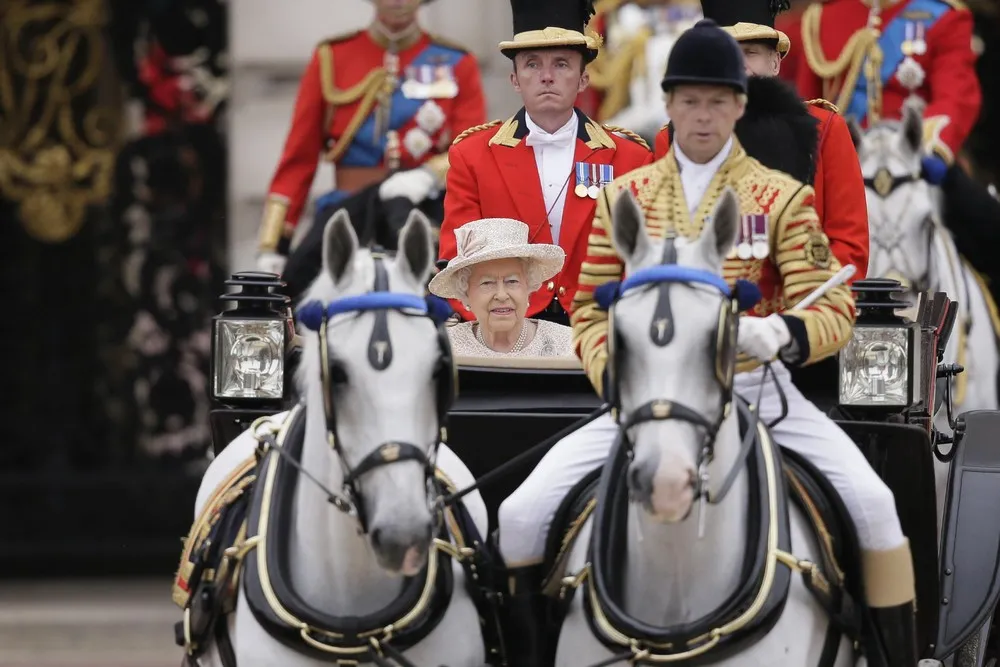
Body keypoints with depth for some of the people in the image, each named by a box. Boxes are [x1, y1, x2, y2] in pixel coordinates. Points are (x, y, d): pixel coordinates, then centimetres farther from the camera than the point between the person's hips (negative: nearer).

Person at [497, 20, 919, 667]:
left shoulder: (782, 196, 3)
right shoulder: (623, 196, 9)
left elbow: (833, 310, -3)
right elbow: (591, 310, 9)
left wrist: (780, 333, -26)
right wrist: (616, 377, -11)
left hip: (758, 391, -2)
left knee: (870, 502, -23)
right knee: (523, 514, -13)